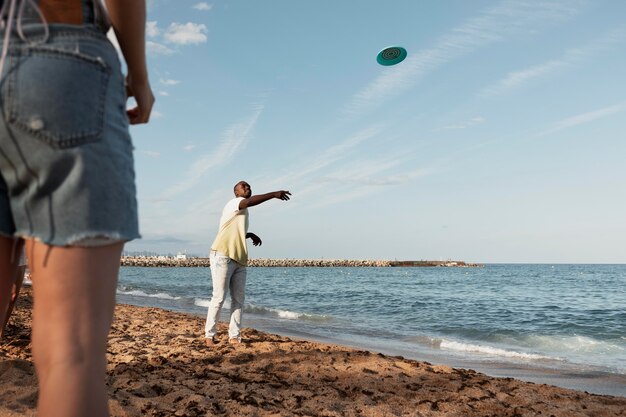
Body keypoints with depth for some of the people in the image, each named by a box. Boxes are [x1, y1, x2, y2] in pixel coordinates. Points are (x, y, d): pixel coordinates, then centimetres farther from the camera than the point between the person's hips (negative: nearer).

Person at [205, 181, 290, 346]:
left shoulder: (242, 212, 24)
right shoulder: (233, 203, -3)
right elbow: (250, 201, -26)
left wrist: (250, 234, 20)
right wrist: (274, 194, -30)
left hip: (239, 260, 9)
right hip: (222, 257, -9)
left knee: (238, 299, 4)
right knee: (219, 297, -6)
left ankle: (234, 336, 8)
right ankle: (209, 335, 5)